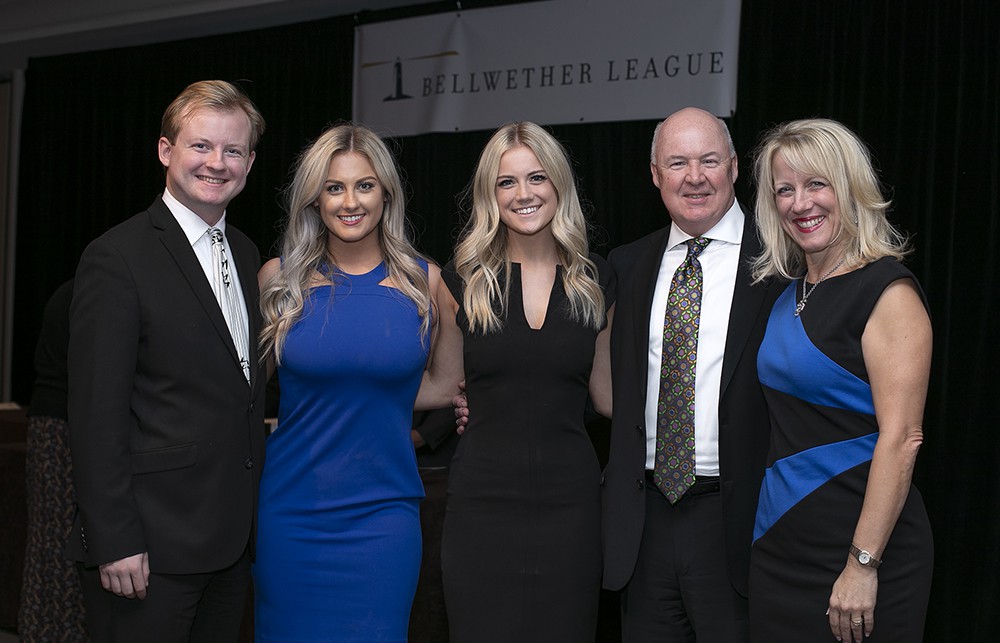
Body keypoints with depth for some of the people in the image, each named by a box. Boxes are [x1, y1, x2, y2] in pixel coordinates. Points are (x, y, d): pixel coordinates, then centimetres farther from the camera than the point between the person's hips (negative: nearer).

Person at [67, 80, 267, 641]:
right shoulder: (117, 258, -12)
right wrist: (114, 542, -18)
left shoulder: (246, 254, 12)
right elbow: (97, 416, -15)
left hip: (234, 538, 7)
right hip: (151, 543, -7)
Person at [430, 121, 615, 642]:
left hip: (569, 499, 1)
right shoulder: (462, 280, 1)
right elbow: (445, 385, 9)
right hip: (483, 497, -1)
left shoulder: (594, 281, 5)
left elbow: (608, 394, 12)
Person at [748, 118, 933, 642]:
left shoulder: (888, 292, -12)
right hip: (779, 535, 7)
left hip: (856, 536, -7)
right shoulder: (789, 293, 10)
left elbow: (900, 438, -18)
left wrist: (862, 564, -21)